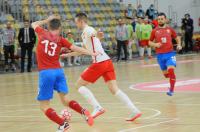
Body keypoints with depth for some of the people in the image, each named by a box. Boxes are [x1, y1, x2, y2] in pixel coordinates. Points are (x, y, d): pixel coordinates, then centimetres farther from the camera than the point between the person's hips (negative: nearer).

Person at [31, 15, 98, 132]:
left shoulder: (42, 34, 5)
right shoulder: (60, 40, 7)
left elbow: (34, 24, 26)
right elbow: (75, 48, 4)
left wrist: (47, 20, 30)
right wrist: (91, 53, 9)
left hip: (45, 73, -3)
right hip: (59, 71, 3)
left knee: (44, 106, 3)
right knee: (65, 100, 12)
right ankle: (83, 112, -12)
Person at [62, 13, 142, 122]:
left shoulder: (87, 30, -4)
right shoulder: (85, 34, 25)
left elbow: (93, 33, -31)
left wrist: (97, 36, -55)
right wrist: (67, 55, 49)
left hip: (99, 63, -9)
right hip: (107, 61, 9)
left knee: (79, 85, 4)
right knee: (114, 89, 2)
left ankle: (97, 108, -7)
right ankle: (134, 111, -10)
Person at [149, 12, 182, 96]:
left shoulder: (170, 29, 4)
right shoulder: (155, 31, 3)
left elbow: (177, 38, 18)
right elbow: (150, 42, 11)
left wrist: (179, 45, 0)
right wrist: (155, 44, -9)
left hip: (170, 53, -2)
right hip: (160, 55, 2)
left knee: (171, 70, -20)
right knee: (165, 74, 10)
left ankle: (171, 89, -9)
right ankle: (172, 80, 44)